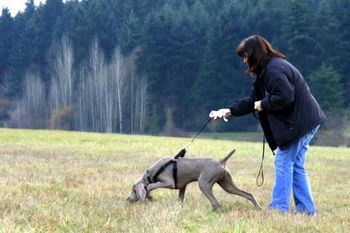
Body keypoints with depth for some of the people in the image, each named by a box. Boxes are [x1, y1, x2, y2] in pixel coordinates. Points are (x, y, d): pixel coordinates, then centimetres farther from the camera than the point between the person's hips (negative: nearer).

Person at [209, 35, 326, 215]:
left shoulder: (274, 69, -18)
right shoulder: (266, 70, 16)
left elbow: (285, 97, -26)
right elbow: (253, 99, 19)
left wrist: (263, 105, -12)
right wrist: (229, 111, 13)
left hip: (299, 122, -10)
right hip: (304, 121, 10)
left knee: (283, 163, -5)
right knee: (295, 166, 12)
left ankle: (278, 207, -1)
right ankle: (306, 208, 14)